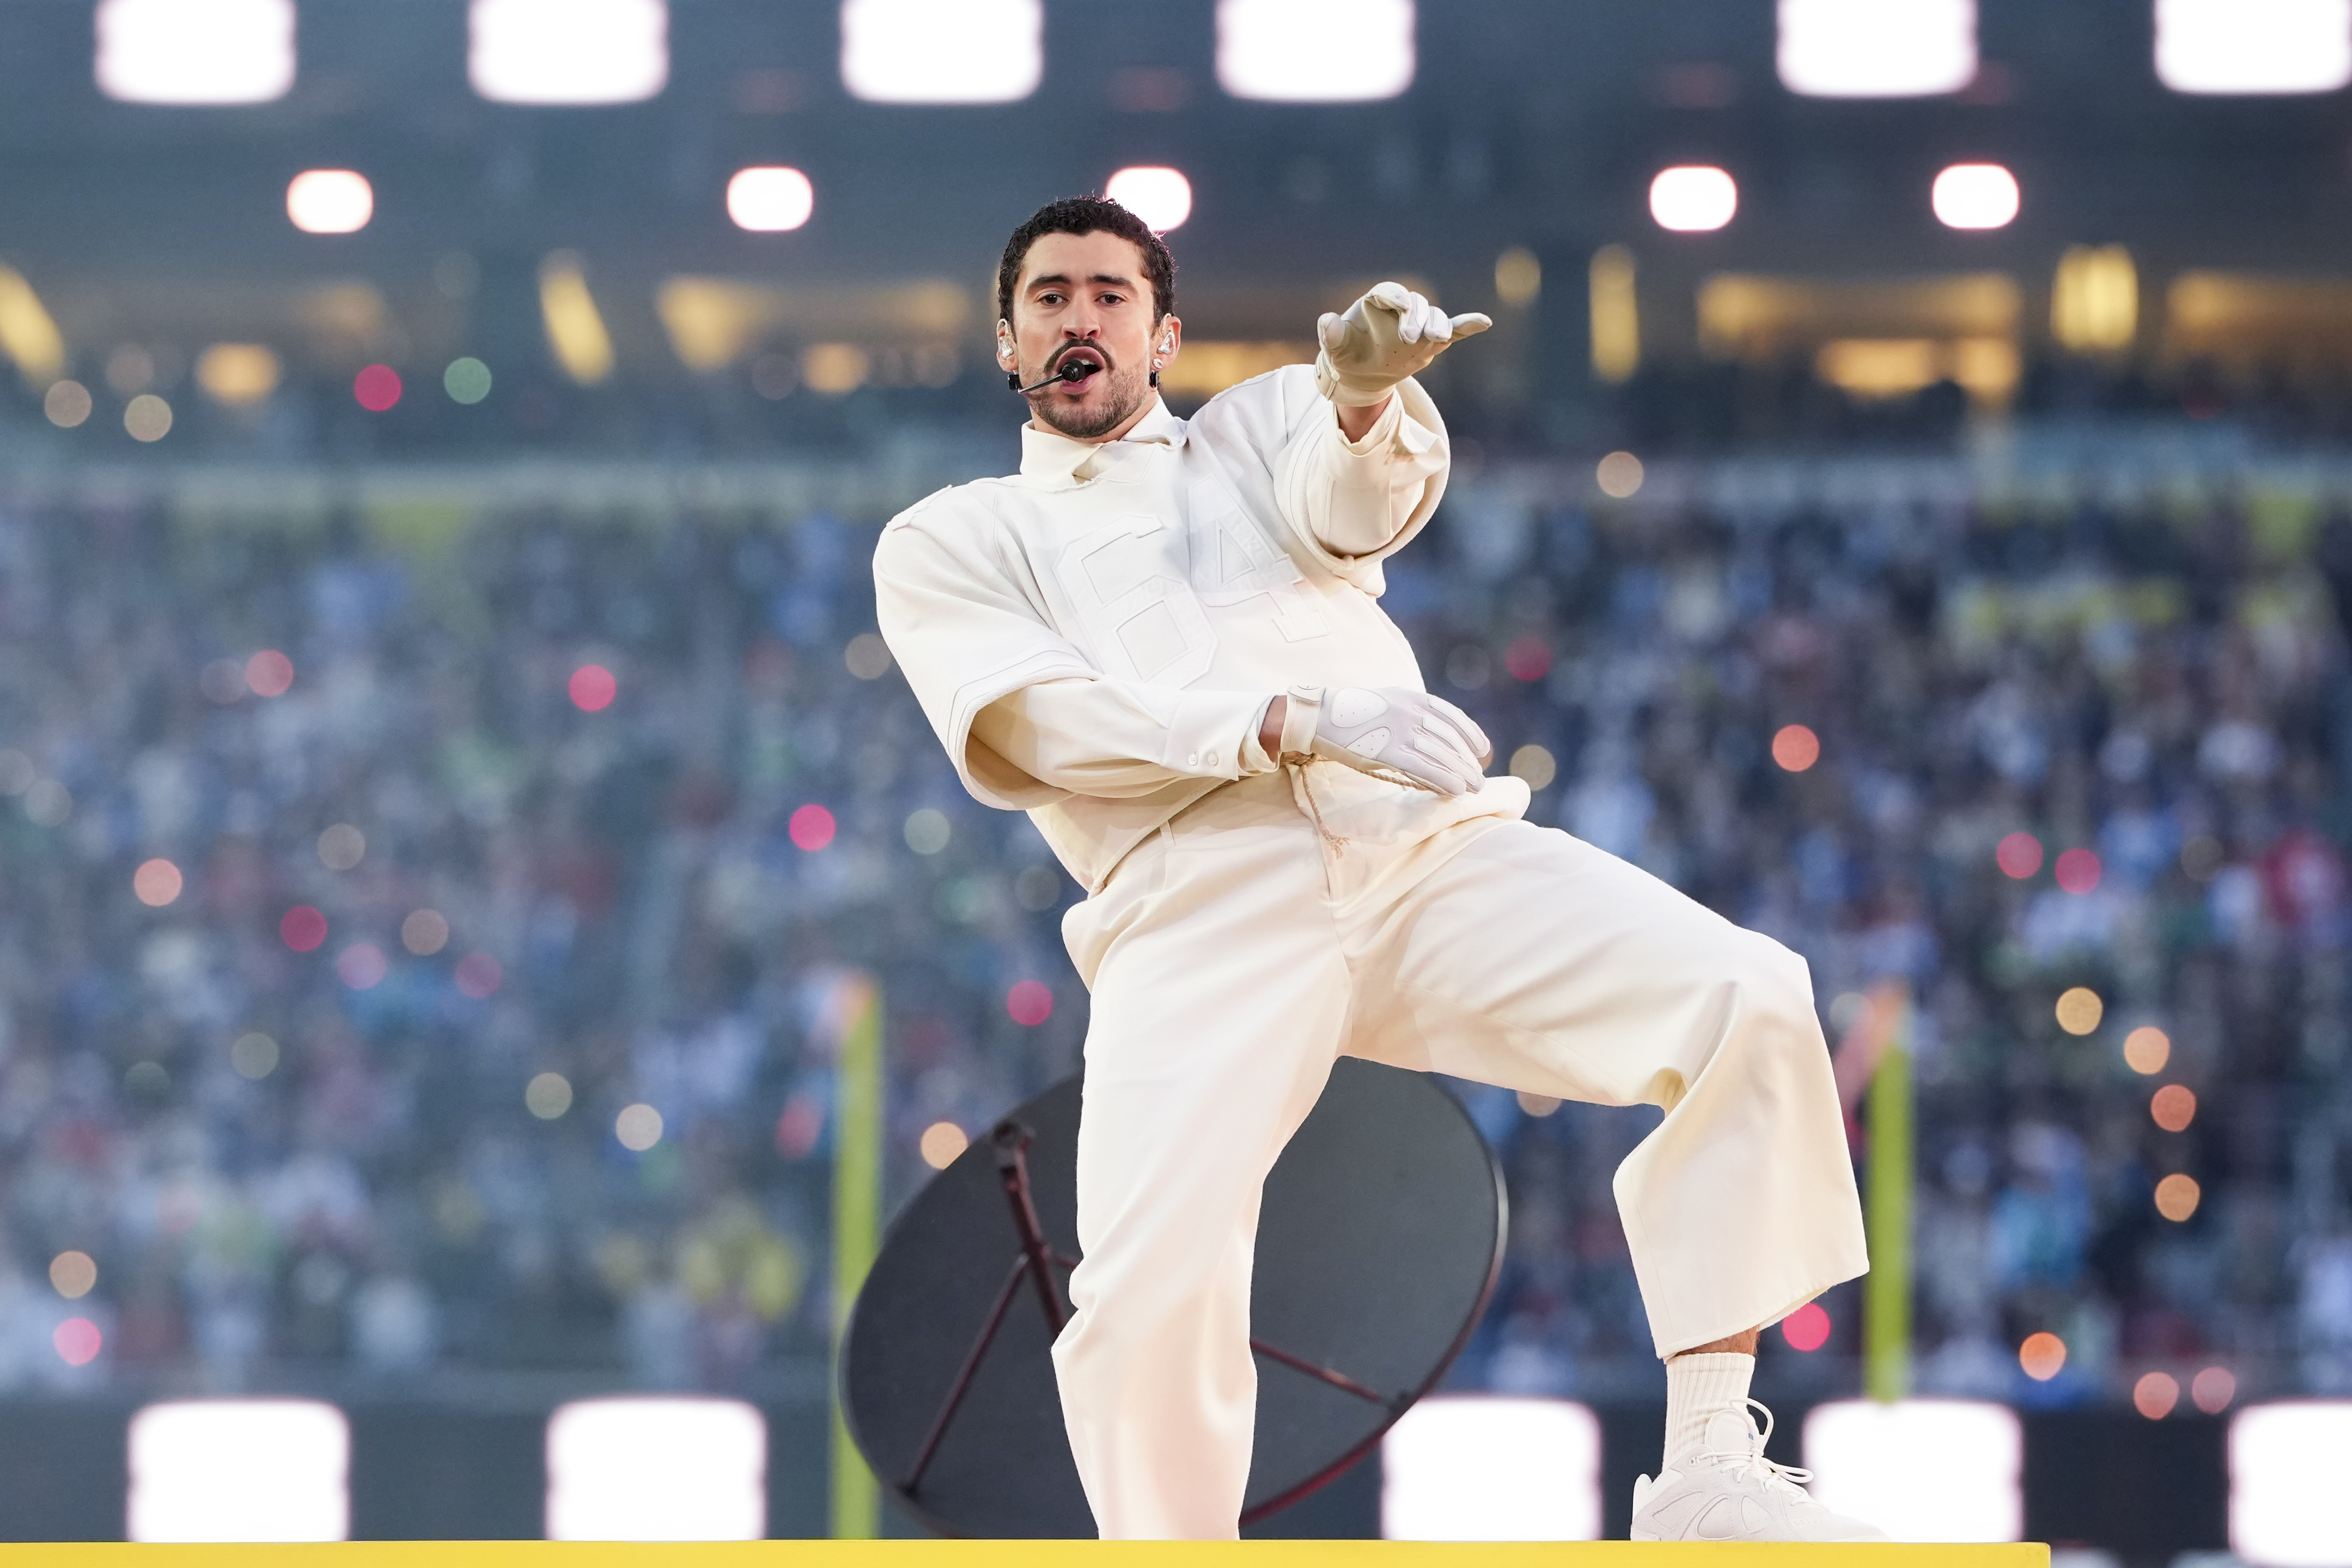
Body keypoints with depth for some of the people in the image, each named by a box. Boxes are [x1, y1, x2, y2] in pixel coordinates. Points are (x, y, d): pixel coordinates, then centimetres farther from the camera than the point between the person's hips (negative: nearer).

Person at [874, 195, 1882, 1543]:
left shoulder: (1258, 427, 26)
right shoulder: (945, 543, 21)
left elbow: (1355, 506, 1)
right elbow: (1047, 719, 1)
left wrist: (1368, 395, -25)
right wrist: (1299, 721, -15)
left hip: (1428, 846, 2)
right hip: (1198, 910, -2)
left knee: (1747, 1000, -21)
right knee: (1147, 1300, -25)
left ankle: (1710, 1476, -19)